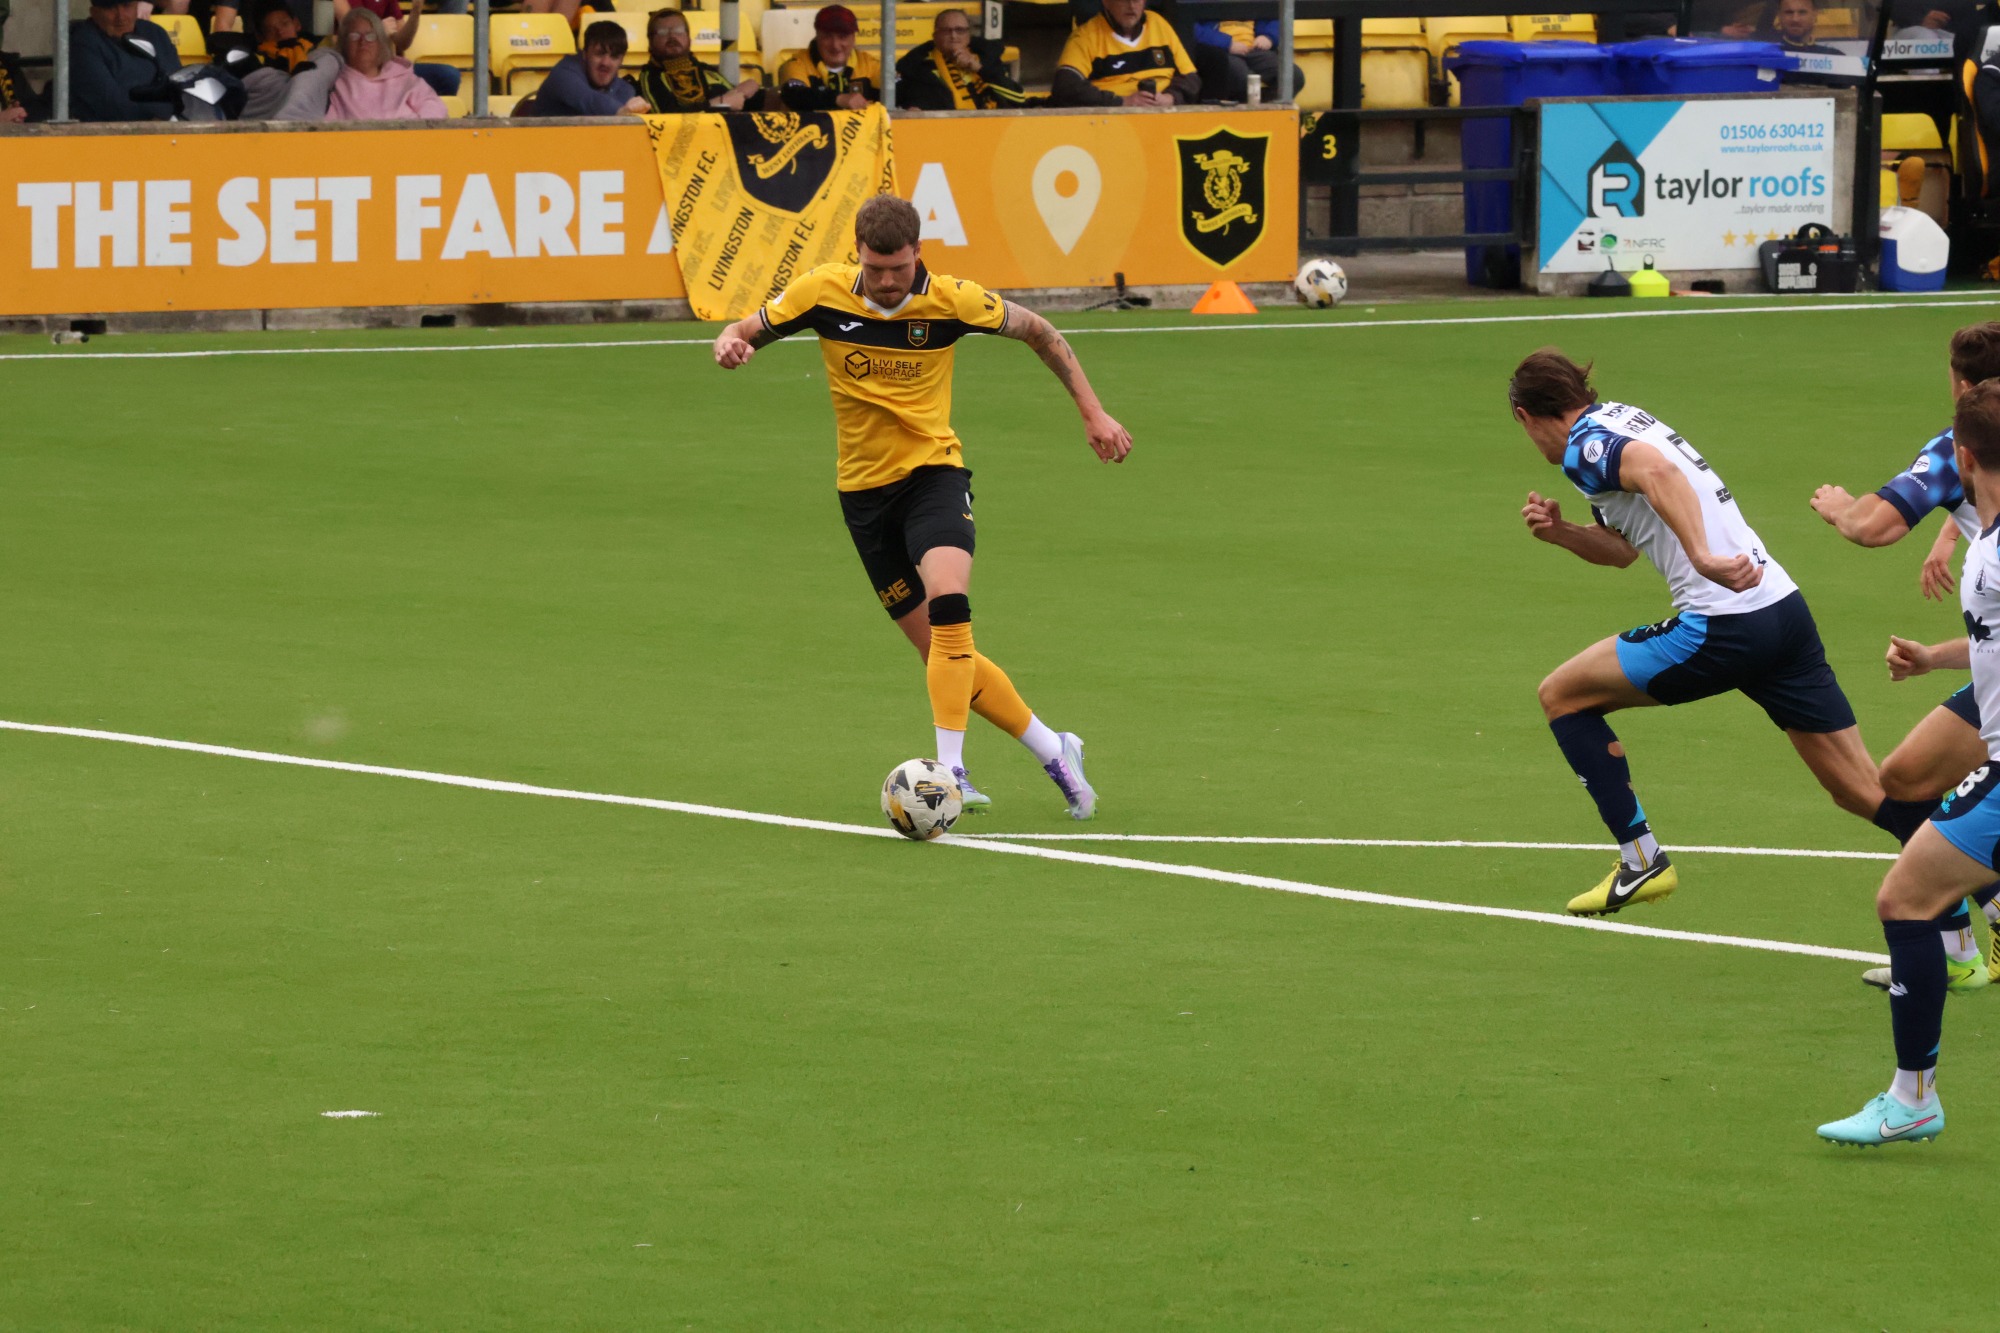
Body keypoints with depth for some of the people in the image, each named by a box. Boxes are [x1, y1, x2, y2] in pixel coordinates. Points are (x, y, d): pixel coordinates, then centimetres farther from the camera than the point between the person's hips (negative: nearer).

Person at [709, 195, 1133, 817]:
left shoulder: (952, 300, -13)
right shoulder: (823, 292, -10)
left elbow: (1038, 332, 4)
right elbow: (745, 331, 2)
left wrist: (1092, 411, 2)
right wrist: (730, 344, -24)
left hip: (935, 471, -2)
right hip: (865, 488, 2)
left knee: (947, 605, -30)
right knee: (944, 654, 3)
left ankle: (950, 767, -30)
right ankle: (1053, 750, 17)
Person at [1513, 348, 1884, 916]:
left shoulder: (1584, 445, -6)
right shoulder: (1624, 419, 22)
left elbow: (1657, 471, -29)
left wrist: (1704, 557, -39)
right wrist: (1560, 532, 13)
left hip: (1722, 626, -9)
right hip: (1786, 609, 9)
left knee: (1562, 695, 9)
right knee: (1864, 793, 9)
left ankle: (1641, 863, 10)